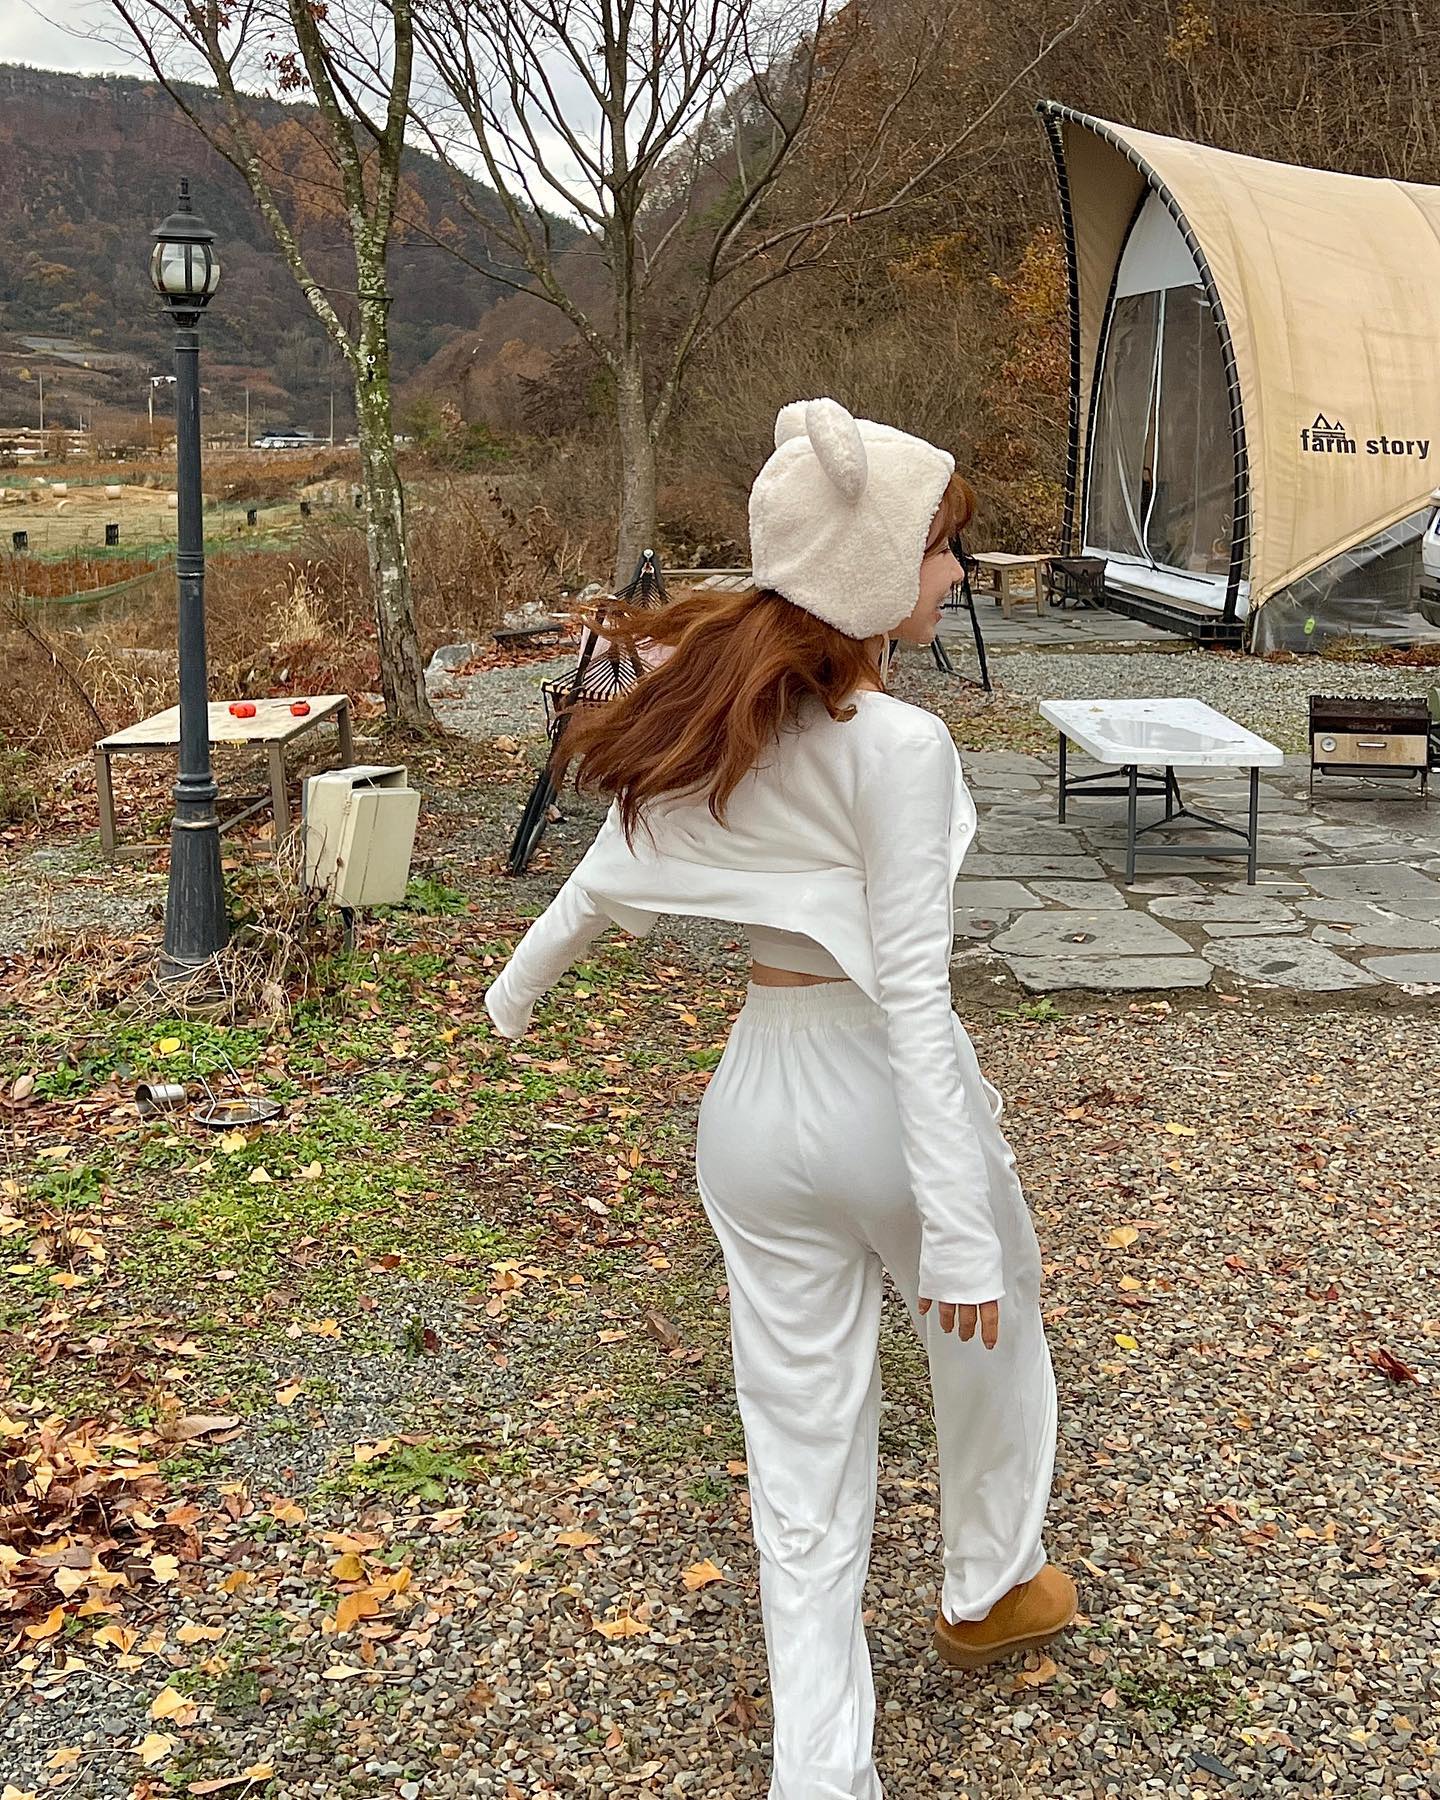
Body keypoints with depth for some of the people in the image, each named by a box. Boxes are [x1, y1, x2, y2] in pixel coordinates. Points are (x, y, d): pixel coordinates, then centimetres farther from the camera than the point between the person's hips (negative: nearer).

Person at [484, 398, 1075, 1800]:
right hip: (887, 1096, -5)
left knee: (801, 1451, 13)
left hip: (757, 1099, 5)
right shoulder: (898, 747, -20)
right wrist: (958, 1226, -18)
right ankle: (988, 1589, 50)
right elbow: (911, 994, -22)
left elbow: (599, 888, 9)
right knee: (991, 1333, 26)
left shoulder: (704, 720, -1)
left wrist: (516, 989, 29)